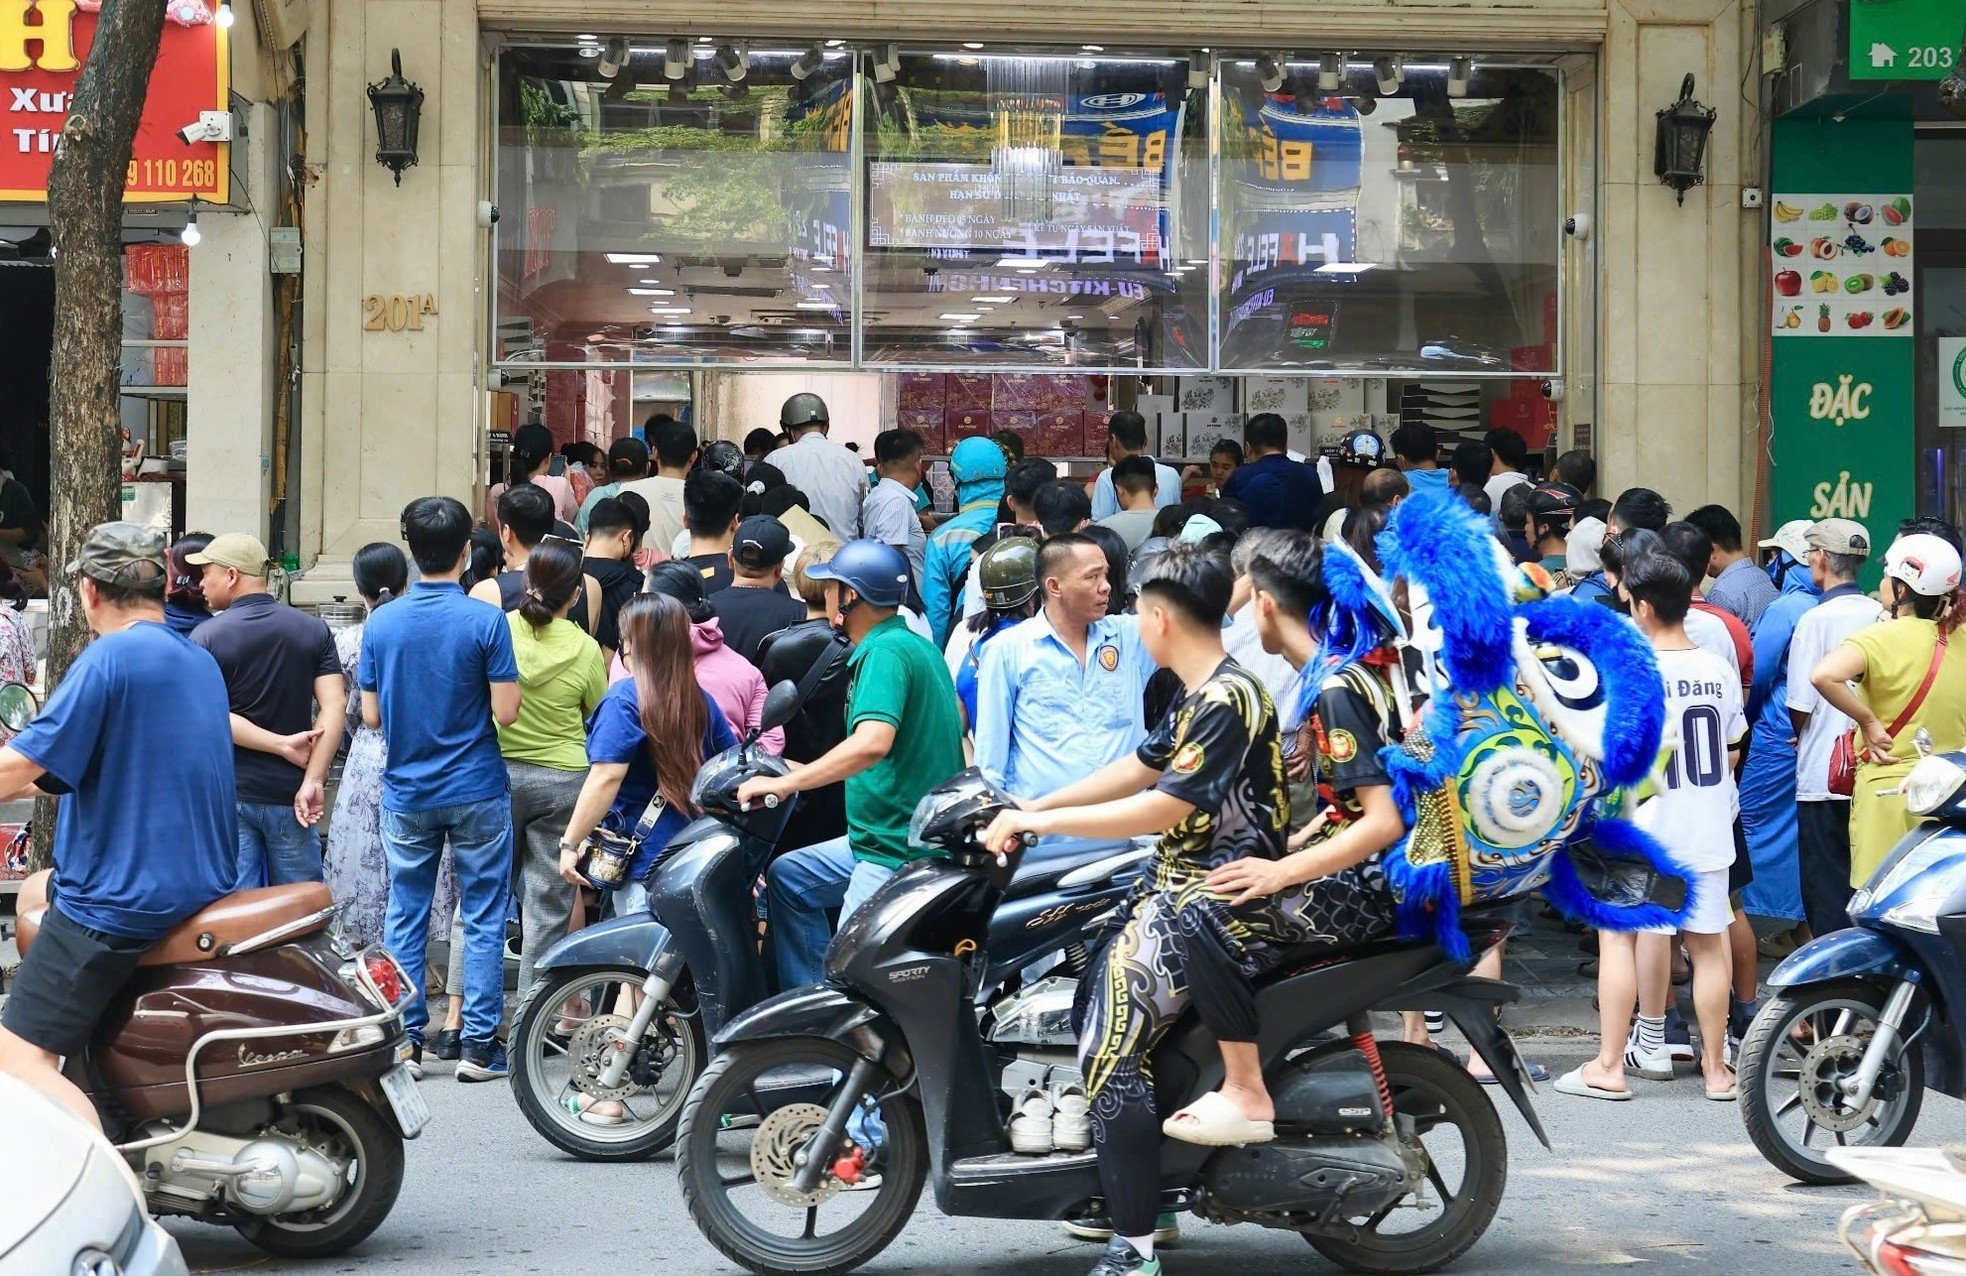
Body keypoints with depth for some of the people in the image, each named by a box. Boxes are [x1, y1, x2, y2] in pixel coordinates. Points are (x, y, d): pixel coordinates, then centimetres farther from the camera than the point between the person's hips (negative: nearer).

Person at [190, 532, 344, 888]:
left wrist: (281, 744, -11)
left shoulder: (207, 637, -6)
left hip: (228, 793, -2)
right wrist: (313, 780, -11)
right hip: (288, 793, 2)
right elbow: (334, 706, -7)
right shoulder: (314, 631, 2)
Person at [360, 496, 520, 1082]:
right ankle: (480, 1045, 4)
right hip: (477, 791, -3)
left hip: (406, 792, 3)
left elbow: (370, 715, 2)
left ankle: (405, 1040, 11)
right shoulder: (485, 621, -12)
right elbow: (506, 713, -12)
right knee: (483, 918, 4)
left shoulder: (381, 623, -2)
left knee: (404, 917, 10)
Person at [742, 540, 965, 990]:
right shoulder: (917, 645, 14)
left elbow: (872, 742, -32)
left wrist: (784, 783, -28)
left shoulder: (887, 650, -17)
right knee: (787, 876, 20)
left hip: (898, 857, -11)